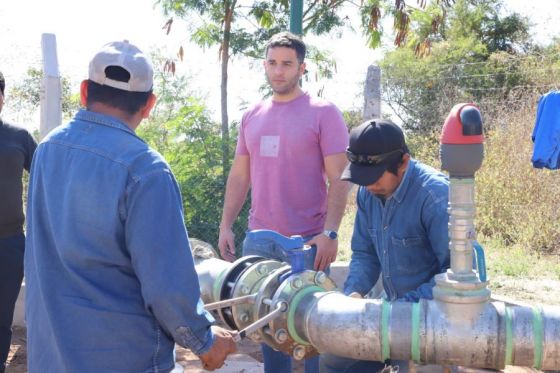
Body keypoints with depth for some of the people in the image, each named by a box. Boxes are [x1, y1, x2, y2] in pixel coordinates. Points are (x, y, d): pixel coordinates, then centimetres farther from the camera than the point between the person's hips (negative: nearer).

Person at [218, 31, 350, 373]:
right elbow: (239, 176, 15)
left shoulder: (323, 113, -4)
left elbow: (339, 180, -8)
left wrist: (330, 233, -17)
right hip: (258, 241, 5)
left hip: (308, 242, -4)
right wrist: (226, 226, 8)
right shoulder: (252, 117, 11)